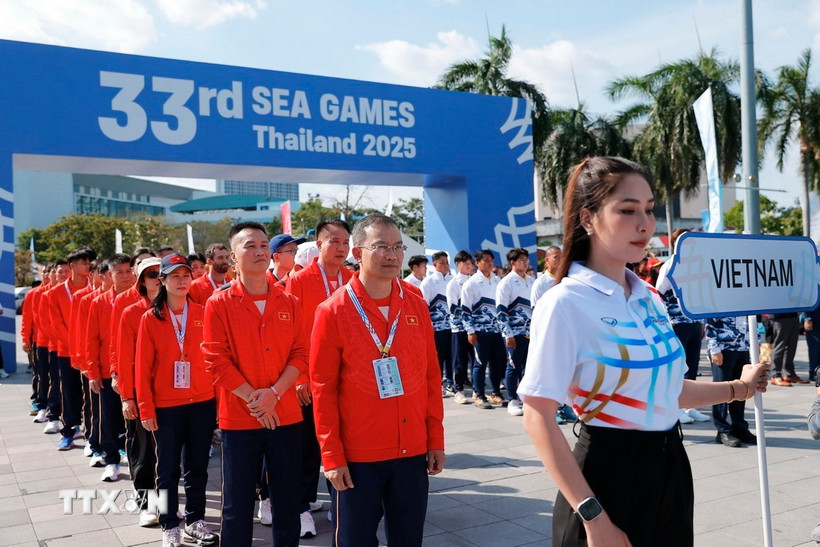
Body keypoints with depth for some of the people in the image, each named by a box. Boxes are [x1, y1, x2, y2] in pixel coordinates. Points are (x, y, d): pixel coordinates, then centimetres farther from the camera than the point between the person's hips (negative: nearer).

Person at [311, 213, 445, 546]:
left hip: (413, 451, 4)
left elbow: (431, 377, 7)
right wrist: (332, 456, -8)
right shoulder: (332, 312, -8)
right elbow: (323, 390, -7)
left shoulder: (416, 307, 3)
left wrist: (436, 440, 6)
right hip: (357, 456, -3)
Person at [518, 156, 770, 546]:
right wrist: (592, 514, -21)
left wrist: (738, 389, 20)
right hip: (610, 472, -7)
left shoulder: (649, 298, 6)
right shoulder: (565, 303, -17)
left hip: (670, 467, 7)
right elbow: (538, 419, -19)